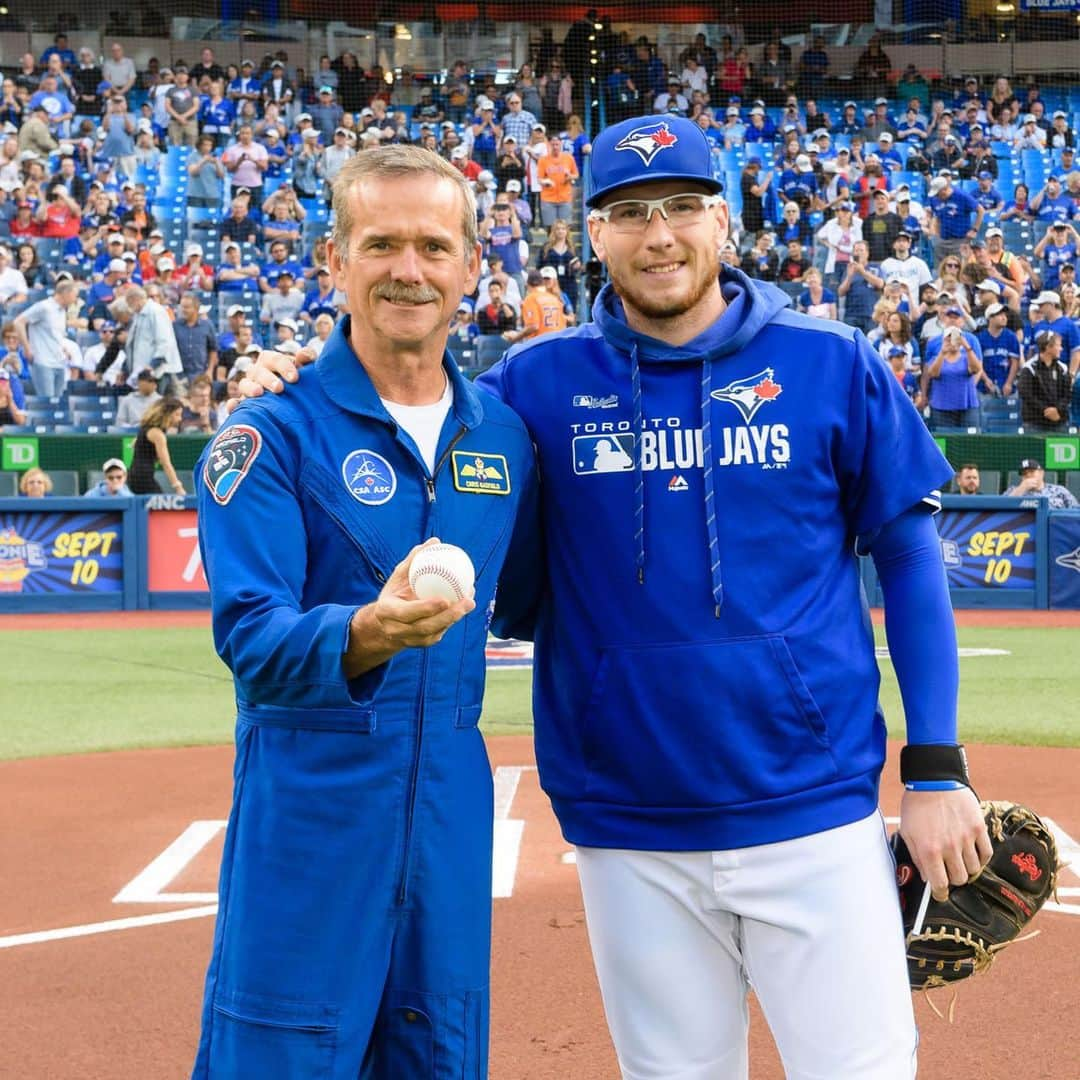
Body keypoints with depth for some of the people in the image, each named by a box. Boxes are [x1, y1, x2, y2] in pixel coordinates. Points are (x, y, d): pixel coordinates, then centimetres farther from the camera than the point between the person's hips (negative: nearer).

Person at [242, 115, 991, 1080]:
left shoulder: (833, 366, -1)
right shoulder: (541, 381, 2)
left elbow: (909, 560, 3)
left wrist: (936, 766, -1)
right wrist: (300, 392, -4)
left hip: (817, 817, -1)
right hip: (629, 832, 2)